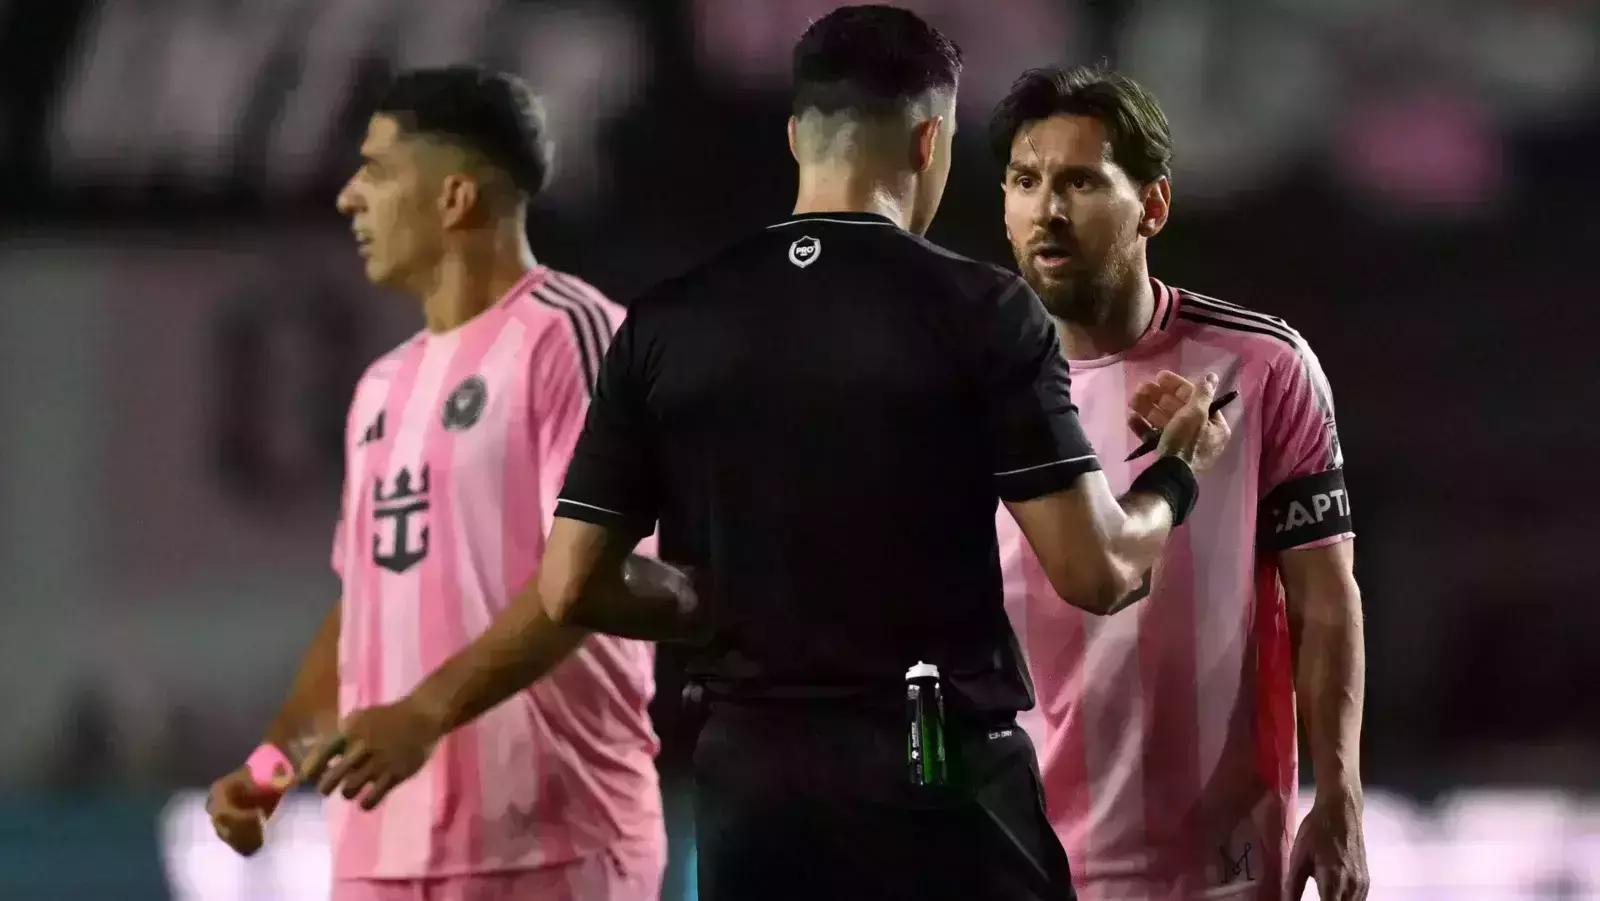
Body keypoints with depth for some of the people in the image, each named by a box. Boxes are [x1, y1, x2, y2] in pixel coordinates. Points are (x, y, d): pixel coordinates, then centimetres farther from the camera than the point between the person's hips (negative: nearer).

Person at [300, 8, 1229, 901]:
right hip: (948, 776, -3)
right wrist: (1177, 475, 13)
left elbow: (573, 590, 3)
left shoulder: (667, 324, 4)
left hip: (754, 778, 3)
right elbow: (1096, 570, -7)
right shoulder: (980, 311, -6)